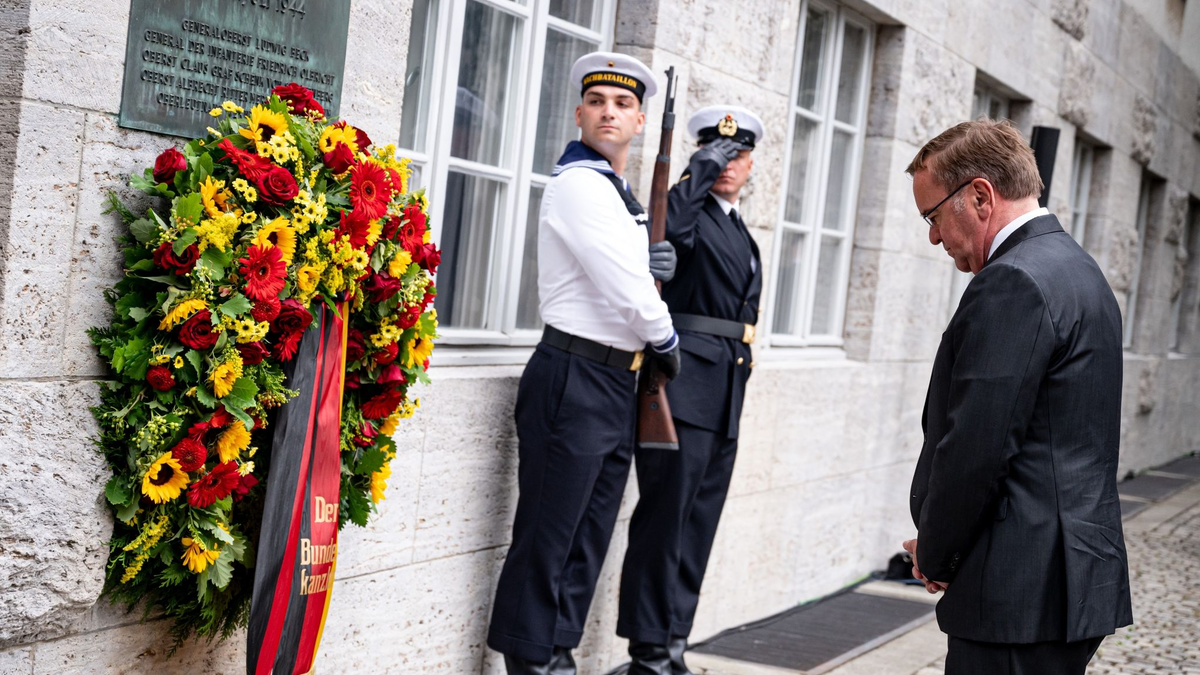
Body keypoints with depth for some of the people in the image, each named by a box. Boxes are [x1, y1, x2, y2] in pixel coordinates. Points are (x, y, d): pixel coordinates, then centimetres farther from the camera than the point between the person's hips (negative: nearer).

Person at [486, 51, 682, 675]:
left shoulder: (621, 196, 17)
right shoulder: (578, 183, -11)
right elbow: (626, 294, -17)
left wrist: (657, 265, 7)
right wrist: (667, 343, -1)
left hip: (617, 385, 9)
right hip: (574, 377, -9)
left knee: (589, 538, 13)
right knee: (547, 536, -3)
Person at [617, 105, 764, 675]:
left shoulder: (740, 232, 21)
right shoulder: (690, 210, -4)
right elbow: (671, 226, -30)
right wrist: (704, 166, -19)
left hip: (725, 393, 9)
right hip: (683, 385, -9)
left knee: (697, 526, 12)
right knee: (665, 517, -7)